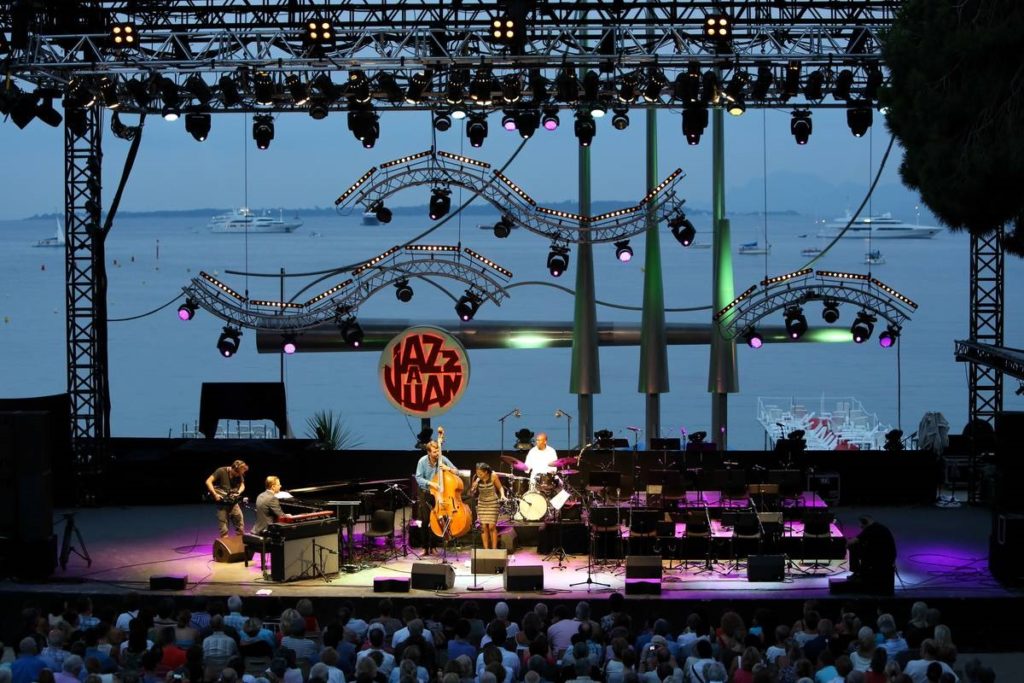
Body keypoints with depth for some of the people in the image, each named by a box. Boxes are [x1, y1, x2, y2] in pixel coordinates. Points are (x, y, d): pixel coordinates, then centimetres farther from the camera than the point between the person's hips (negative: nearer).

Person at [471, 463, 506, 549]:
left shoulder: (493, 476, -16)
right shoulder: (476, 478, -10)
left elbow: (500, 487, -1)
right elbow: (471, 493, -5)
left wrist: (502, 495, -20)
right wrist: (474, 486, -24)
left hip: (492, 503, -2)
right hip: (482, 503, 2)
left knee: (492, 526, -8)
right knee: (483, 527, -3)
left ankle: (494, 549, 1)